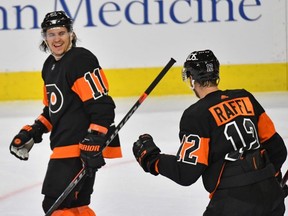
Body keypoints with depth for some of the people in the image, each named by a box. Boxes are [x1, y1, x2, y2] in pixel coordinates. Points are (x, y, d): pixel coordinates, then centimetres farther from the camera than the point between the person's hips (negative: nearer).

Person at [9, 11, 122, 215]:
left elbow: (102, 107, -20)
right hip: (65, 145, 10)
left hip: (82, 147, -10)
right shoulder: (50, 66, 15)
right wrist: (32, 132, 14)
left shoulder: (81, 60, -15)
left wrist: (94, 143, -25)